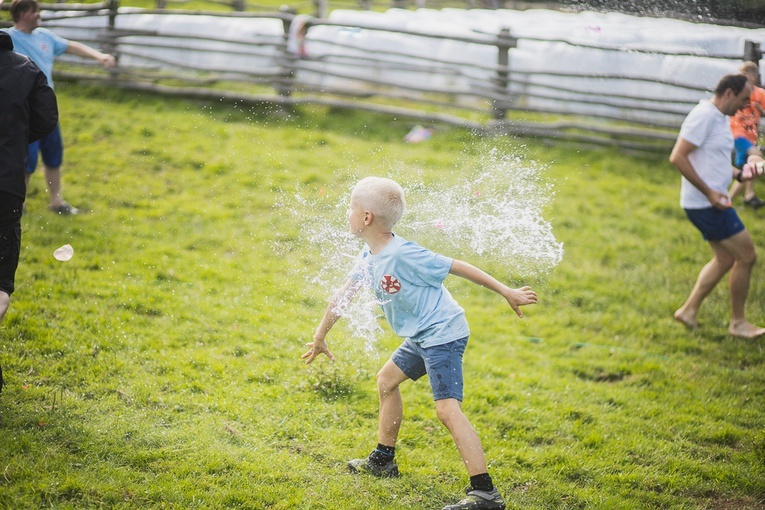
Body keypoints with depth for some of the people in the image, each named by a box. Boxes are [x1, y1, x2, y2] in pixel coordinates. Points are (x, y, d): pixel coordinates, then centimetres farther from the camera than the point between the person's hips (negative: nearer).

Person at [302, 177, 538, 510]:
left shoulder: (403, 255, -24)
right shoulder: (369, 258, 5)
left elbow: (457, 267, -18)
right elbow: (343, 295, 18)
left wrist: (506, 293, -13)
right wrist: (320, 337, 27)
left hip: (443, 335, -10)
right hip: (422, 337, 10)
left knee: (447, 408, -20)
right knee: (387, 379, 24)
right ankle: (383, 460, 40)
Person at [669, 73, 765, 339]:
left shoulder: (721, 118, 14)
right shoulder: (704, 116, -17)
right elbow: (677, 157, -23)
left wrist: (739, 173, 6)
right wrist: (709, 192, -23)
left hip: (713, 202, 10)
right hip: (705, 204, -10)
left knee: (725, 259, 17)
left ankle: (688, 310, 21)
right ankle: (738, 322, 8)